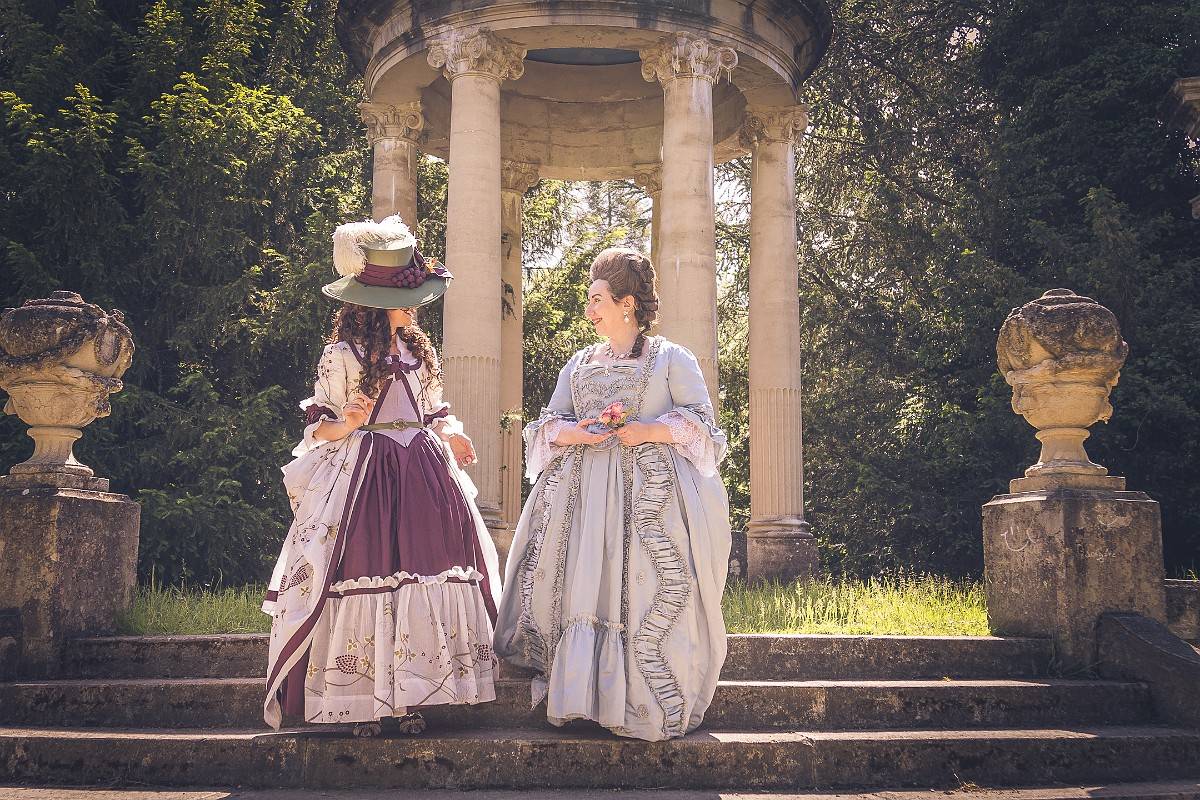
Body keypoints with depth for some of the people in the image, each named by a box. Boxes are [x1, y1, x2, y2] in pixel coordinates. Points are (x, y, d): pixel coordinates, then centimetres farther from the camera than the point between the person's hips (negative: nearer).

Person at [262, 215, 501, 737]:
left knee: (422, 572, 0)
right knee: (365, 576, -7)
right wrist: (347, 425, -22)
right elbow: (318, 427, -1)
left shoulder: (419, 351, 14)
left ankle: (409, 697, 8)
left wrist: (449, 433, -1)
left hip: (421, 477, 5)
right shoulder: (341, 355, -2)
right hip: (363, 475, -5)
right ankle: (361, 702, 5)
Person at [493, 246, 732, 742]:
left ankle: (647, 702, -5)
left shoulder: (672, 359, 7)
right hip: (582, 490, 4)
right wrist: (573, 432, -6)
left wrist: (649, 431, -14)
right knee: (578, 582, -5)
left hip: (651, 492, -4)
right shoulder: (578, 365, 20)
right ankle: (579, 694, 0)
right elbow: (547, 424, 17)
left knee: (645, 586, -12)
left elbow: (701, 421, 0)